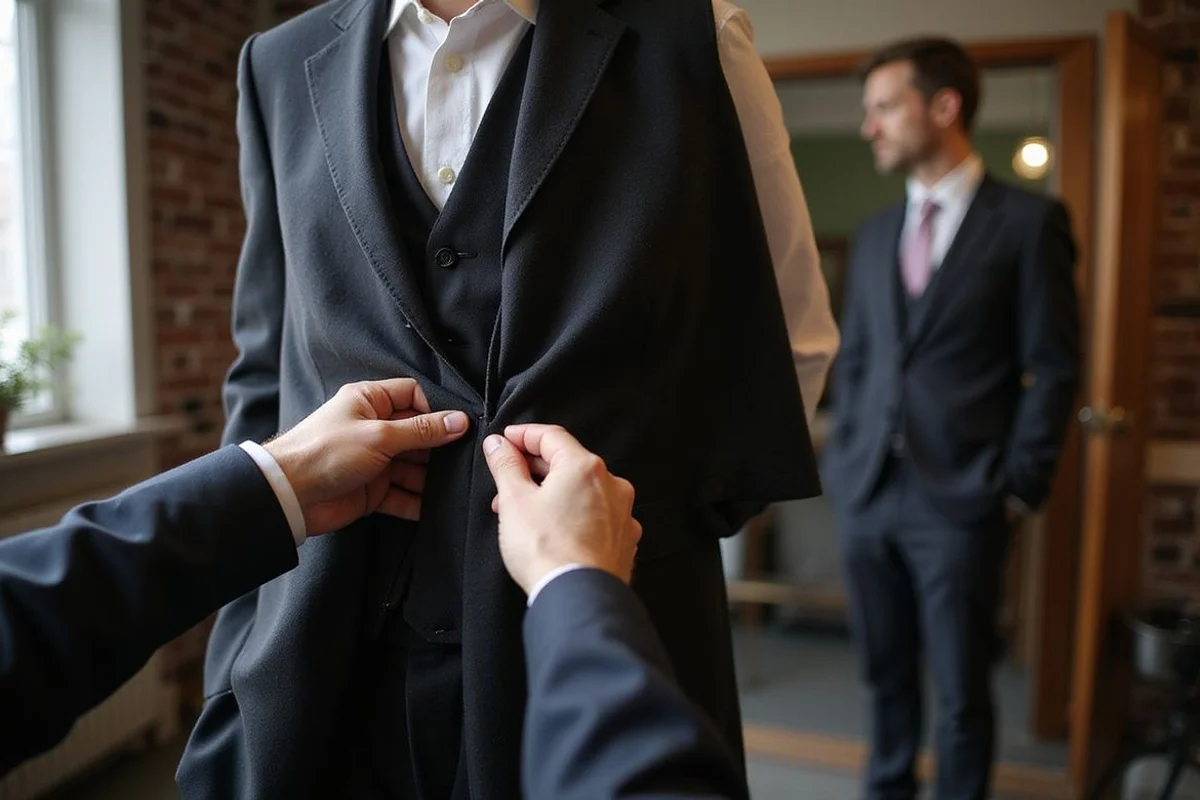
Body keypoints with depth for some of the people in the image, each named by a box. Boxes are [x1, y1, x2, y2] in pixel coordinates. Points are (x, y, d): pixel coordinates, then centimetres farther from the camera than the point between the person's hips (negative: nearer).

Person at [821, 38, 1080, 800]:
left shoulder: (1029, 220, -2)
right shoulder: (876, 232, 13)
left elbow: (1053, 366, -3)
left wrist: (1020, 486, -7)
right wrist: (844, 460, 8)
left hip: (960, 502, -4)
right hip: (868, 494, 5)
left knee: (962, 693, 7)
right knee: (887, 676, 15)